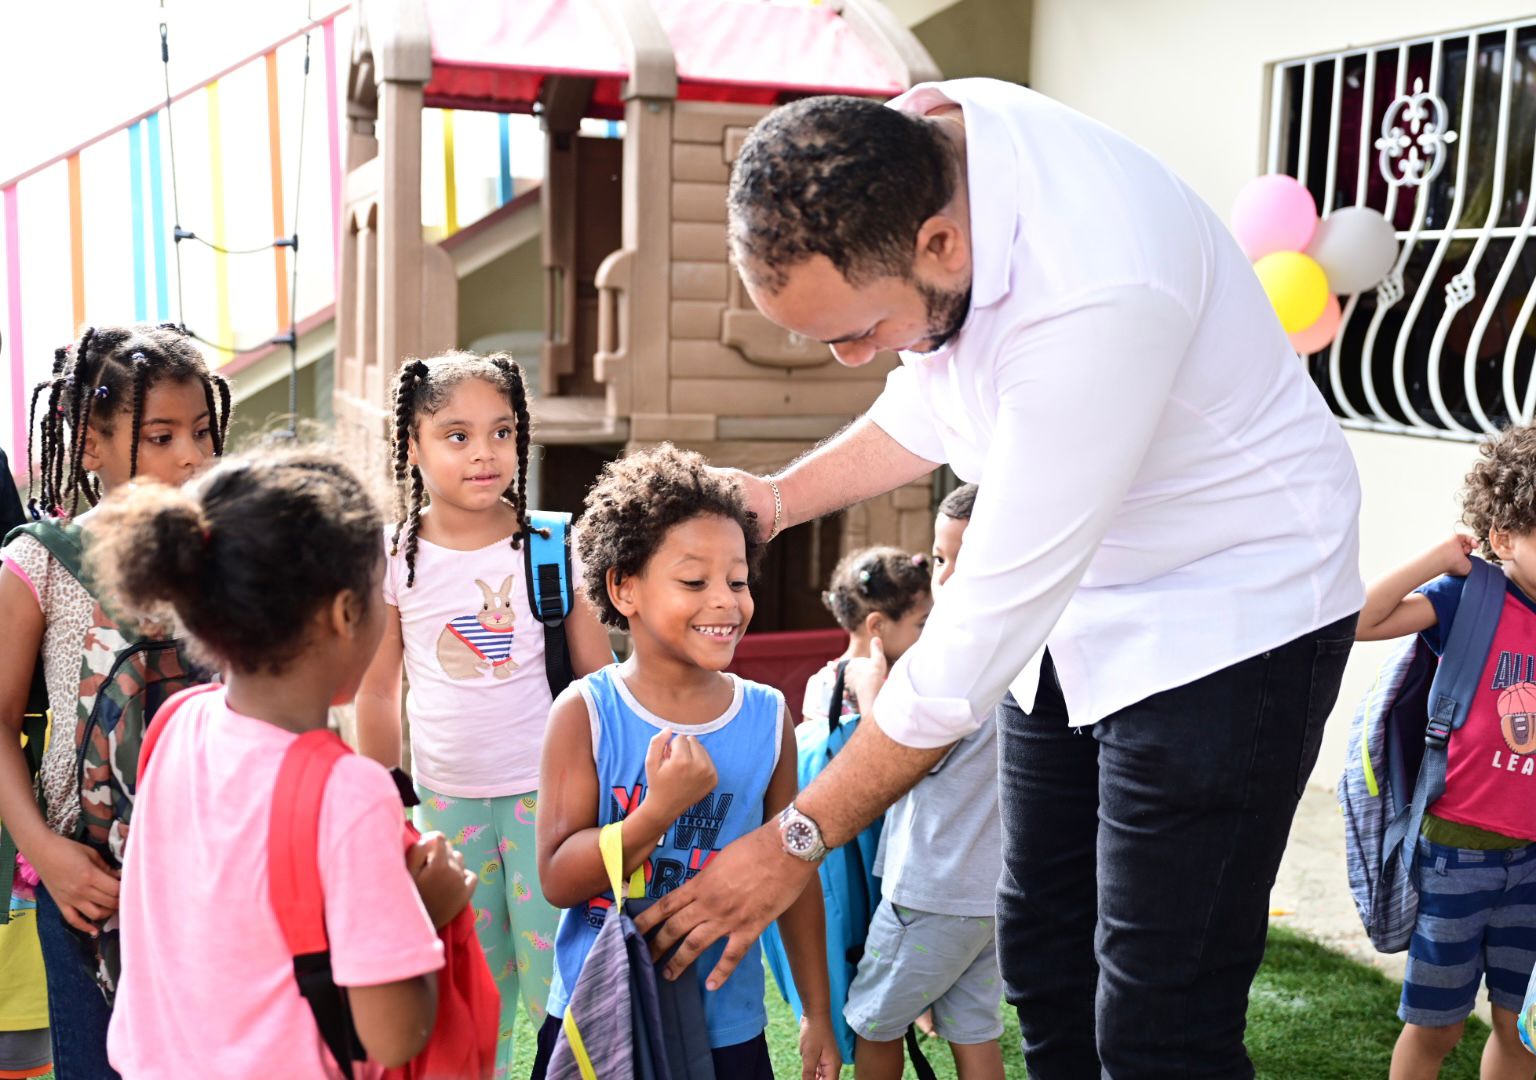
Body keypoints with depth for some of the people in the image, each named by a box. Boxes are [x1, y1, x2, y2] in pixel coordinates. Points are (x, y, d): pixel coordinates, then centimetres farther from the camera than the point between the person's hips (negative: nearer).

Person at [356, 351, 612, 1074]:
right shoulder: (394, 558, -4)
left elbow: (598, 675, 0)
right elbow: (377, 691, 6)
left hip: (546, 789, -2)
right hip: (444, 796, 2)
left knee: (556, 973, 0)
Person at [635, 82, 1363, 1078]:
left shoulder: (1091, 295, -37)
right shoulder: (912, 155, -11)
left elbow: (988, 623, -31)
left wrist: (798, 843, -23)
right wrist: (780, 497, -2)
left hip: (1229, 614, -8)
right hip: (1082, 597, 8)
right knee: (1042, 958, 16)